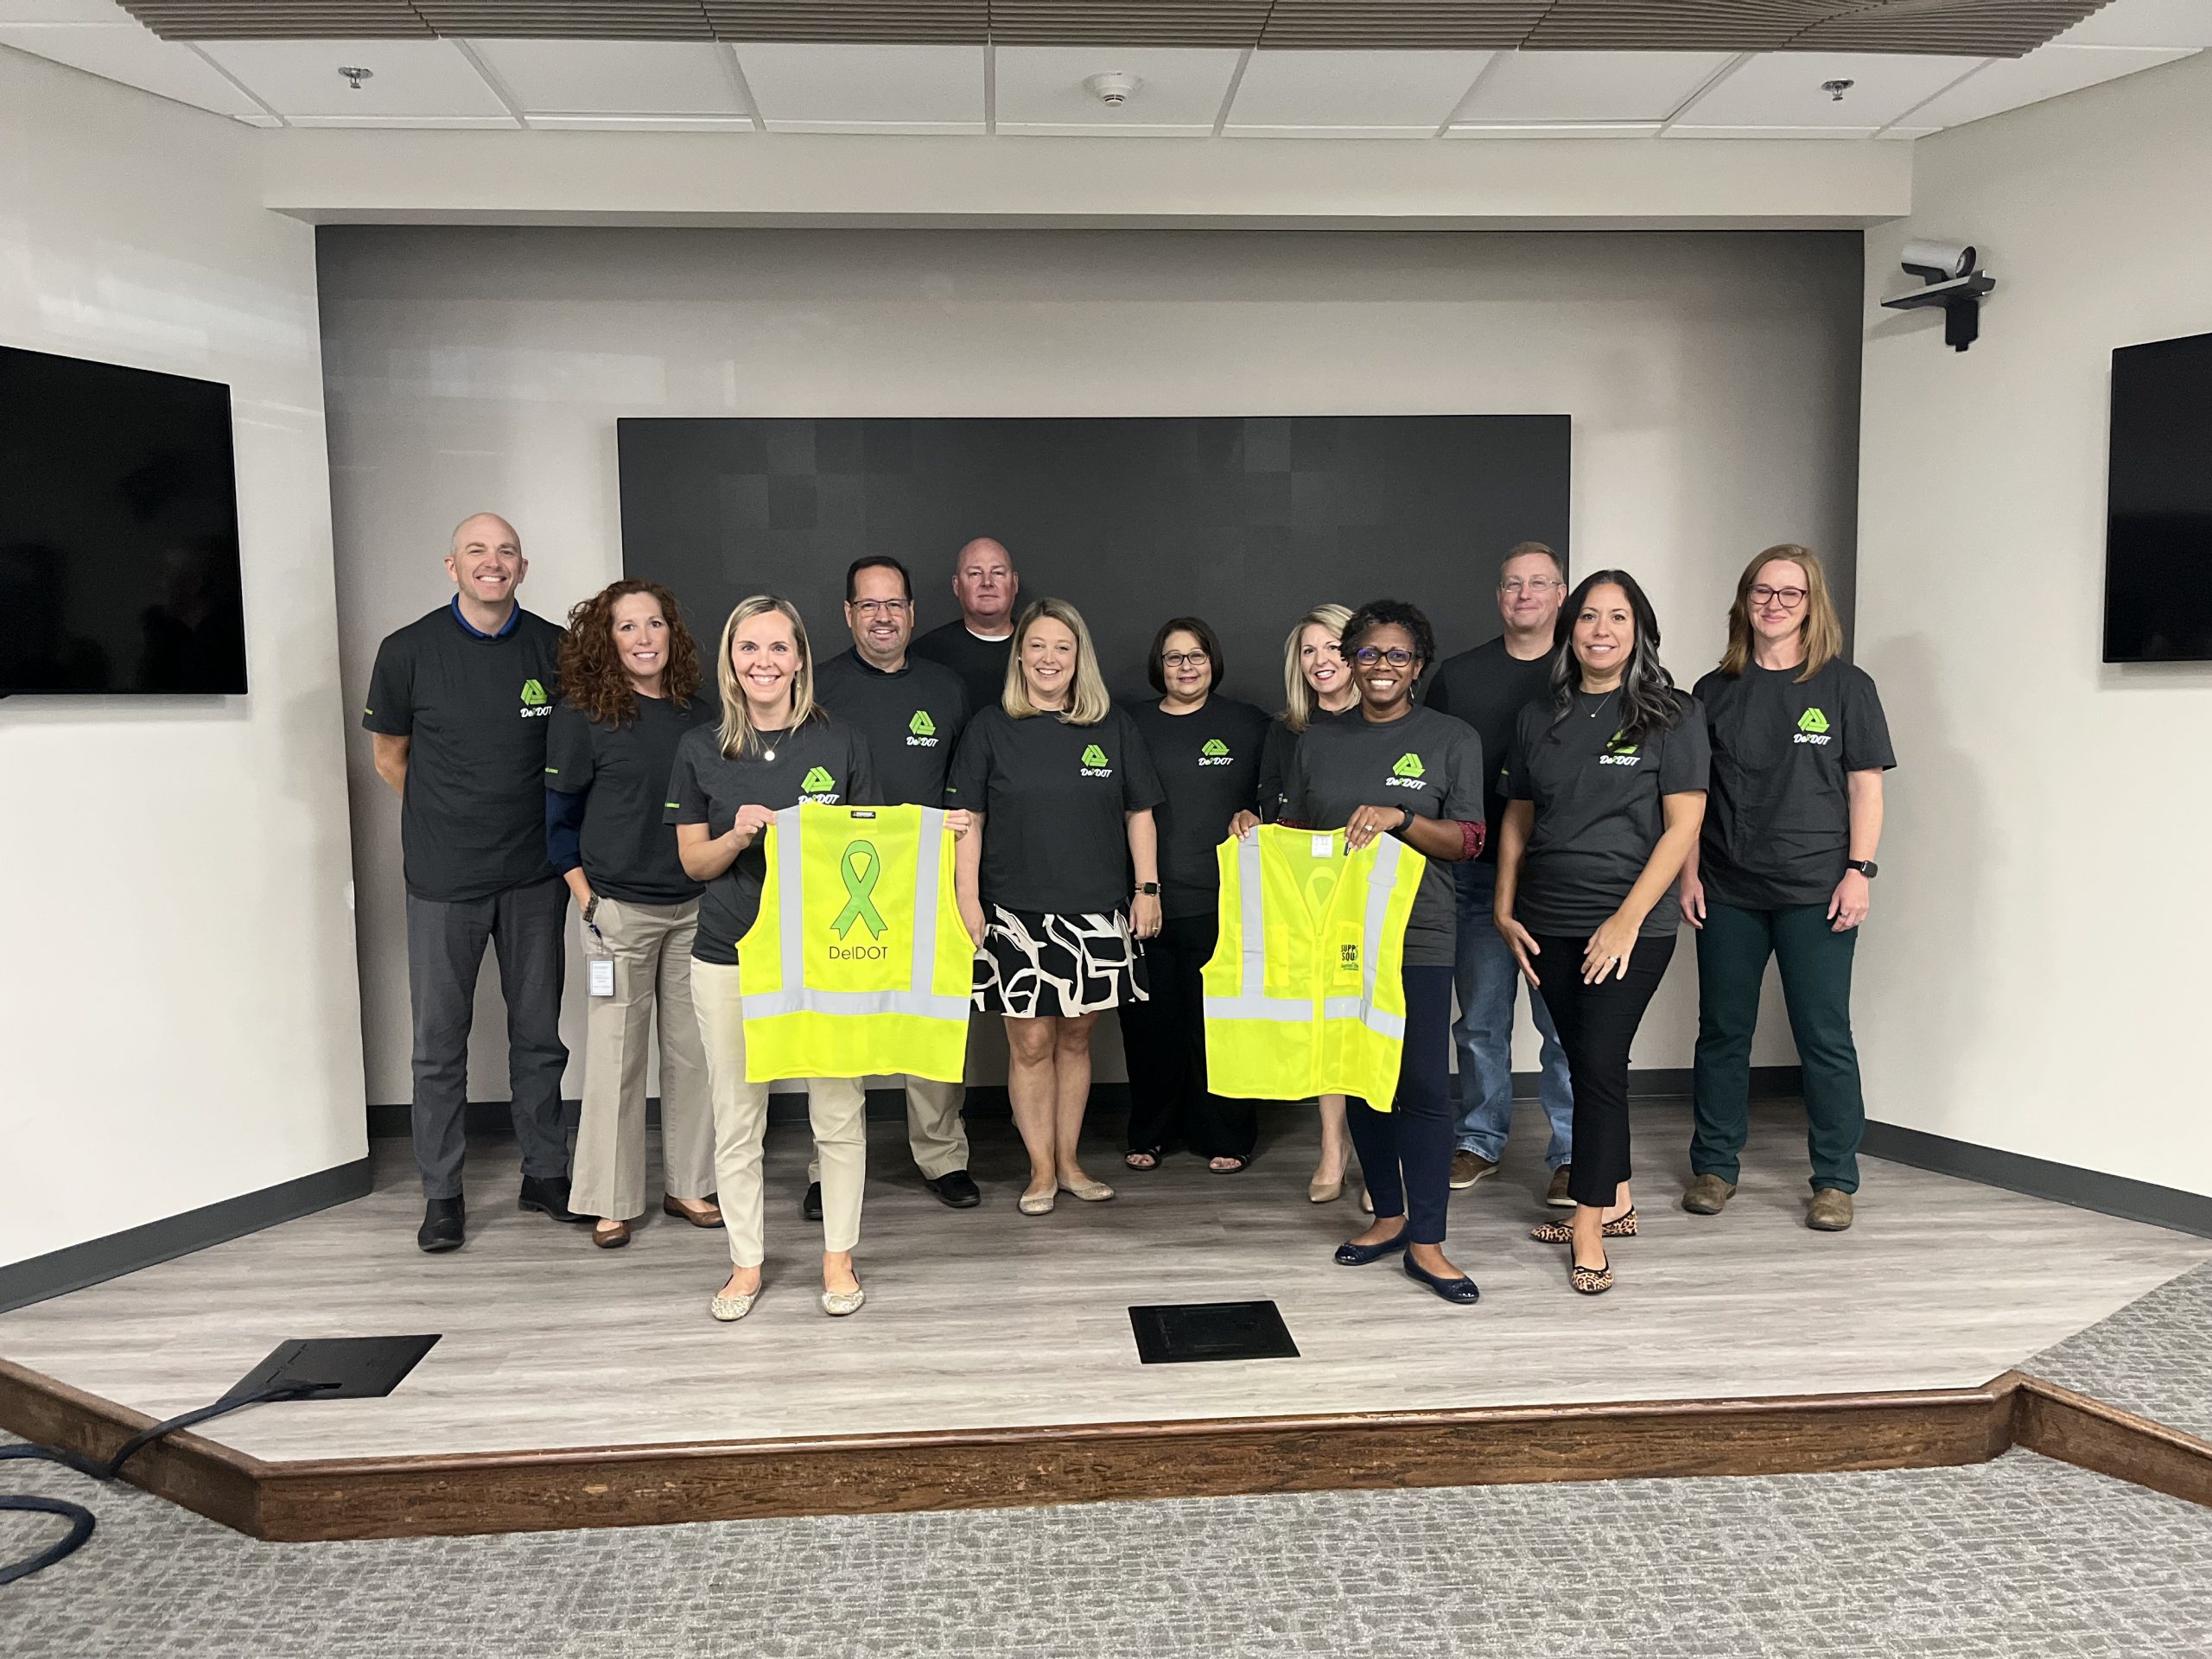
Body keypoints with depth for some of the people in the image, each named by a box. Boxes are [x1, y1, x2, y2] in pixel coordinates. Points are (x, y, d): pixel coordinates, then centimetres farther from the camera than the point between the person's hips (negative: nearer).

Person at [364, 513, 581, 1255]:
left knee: (539, 1033, 11)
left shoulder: (554, 649, 0)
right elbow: (390, 759, 7)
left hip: (534, 874, 2)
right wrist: (449, 824, 6)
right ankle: (441, 1194, 18)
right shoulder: (408, 651, -5)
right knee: (440, 1040, 5)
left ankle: (545, 1173, 24)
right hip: (443, 879, -2)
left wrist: (552, 831, 6)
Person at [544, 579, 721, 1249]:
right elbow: (559, 817, -1)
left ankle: (689, 1186, 22)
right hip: (619, 908, -4)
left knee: (694, 1050, 9)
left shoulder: (704, 713, 6)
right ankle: (610, 1201, 15)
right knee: (616, 1055, 2)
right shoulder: (582, 714, -5)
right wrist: (584, 898, -5)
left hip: (697, 905, 4)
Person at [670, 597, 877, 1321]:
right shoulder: (700, 750, 3)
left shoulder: (842, 744, 1)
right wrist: (739, 835, -13)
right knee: (737, 1119, 8)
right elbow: (694, 861, 6)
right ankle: (747, 1264, 24)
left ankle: (838, 1257, 22)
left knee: (839, 1115, 4)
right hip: (729, 957, 1)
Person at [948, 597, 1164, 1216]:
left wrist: (1147, 889, 4)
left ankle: (1069, 1161, 24)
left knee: (1076, 1037, 10)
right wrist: (967, 901, -6)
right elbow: (967, 820, 0)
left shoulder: (1115, 728, 6)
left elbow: (1140, 815, 10)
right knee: (1031, 1042, 1)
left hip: (1096, 910, 2)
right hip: (1016, 911, -2)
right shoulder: (991, 729, 1)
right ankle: (1041, 1170, 15)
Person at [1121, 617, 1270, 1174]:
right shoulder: (1132, 725, 9)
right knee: (1150, 1022, 6)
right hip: (1147, 900, 1)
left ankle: (1224, 1137, 16)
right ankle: (1149, 1133, 22)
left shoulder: (1249, 725, 7)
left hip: (1223, 902, -1)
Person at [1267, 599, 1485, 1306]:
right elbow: (1294, 833, 18)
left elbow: (1468, 841, -3)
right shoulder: (1319, 741, 12)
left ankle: (1426, 1243, 2)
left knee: (1423, 1084, -6)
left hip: (1418, 936, -3)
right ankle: (1389, 1216, 25)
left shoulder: (1452, 739, 3)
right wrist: (1255, 827, -3)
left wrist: (1398, 818, -18)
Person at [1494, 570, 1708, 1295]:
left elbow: (1681, 827, -8)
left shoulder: (1672, 717, -3)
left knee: (1598, 1062, -9)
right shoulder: (1539, 718, 10)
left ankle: (1589, 1230, 0)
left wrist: (1629, 918, -15)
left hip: (1630, 925, -4)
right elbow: (1516, 821, 15)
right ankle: (1616, 1203, 27)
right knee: (1587, 1061, 12)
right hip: (1549, 924, 5)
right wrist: (1505, 910, 6)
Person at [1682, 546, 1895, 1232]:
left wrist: (1859, 871, -8)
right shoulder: (1715, 691, 8)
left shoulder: (1845, 687, 2)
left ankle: (1835, 1181, 13)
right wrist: (1690, 874, 2)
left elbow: (1865, 785, 0)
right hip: (1727, 891, 3)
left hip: (1815, 892, -2)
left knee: (1824, 1036, 1)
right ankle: (1714, 1168, 21)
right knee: (1722, 1031, 9)